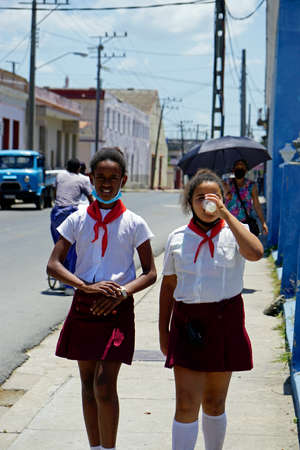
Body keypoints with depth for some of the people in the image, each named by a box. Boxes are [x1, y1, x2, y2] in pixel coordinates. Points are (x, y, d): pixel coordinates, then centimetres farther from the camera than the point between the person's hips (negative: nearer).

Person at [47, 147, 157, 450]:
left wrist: (122, 292, -16)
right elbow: (53, 265, -3)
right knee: (88, 383, 10)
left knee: (104, 385, -11)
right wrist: (87, 287, -18)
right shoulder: (77, 220, 2)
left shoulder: (134, 224, -1)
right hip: (83, 307, 3)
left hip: (117, 309, -3)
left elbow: (150, 273, 2)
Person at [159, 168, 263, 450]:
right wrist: (163, 331, 11)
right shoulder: (178, 238, 5)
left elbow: (255, 253, -25)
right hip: (187, 323, 1)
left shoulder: (234, 233, -1)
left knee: (214, 403, 11)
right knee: (186, 403, -7)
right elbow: (168, 285, 12)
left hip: (225, 322, 0)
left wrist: (226, 214, -22)